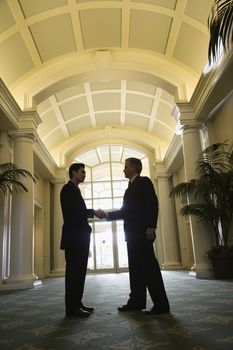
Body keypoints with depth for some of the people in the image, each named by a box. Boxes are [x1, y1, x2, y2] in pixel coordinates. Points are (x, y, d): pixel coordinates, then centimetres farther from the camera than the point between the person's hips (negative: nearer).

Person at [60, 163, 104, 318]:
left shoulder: (74, 190, 23)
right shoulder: (68, 189, -6)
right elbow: (72, 210, -19)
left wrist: (93, 213, 7)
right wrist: (93, 212, -12)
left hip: (79, 237, 10)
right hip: (73, 237, -10)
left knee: (78, 271, 11)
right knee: (74, 271, -7)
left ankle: (77, 303, 17)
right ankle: (71, 308, -3)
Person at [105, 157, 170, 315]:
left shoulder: (144, 181, -2)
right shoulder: (131, 187, 23)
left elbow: (153, 204, -14)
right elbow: (125, 211, 24)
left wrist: (151, 227, -22)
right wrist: (107, 215, 16)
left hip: (143, 232, -9)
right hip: (132, 233, 9)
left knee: (149, 266, -7)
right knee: (135, 267, 10)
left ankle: (161, 304, -1)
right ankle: (137, 301, 17)